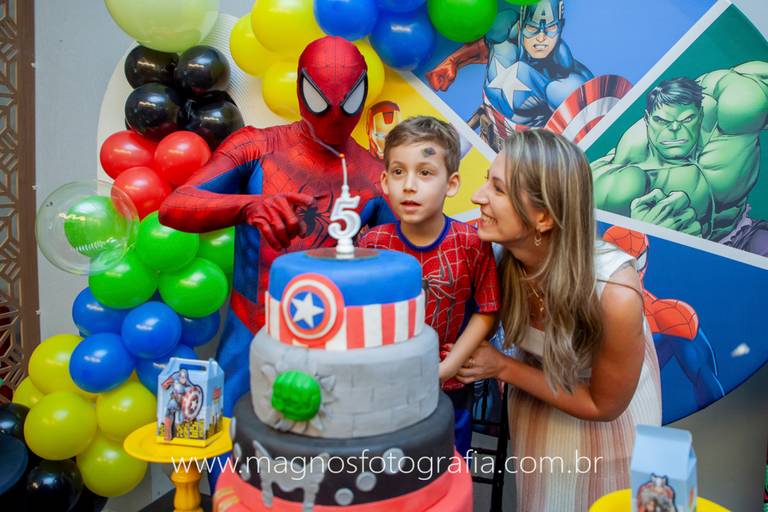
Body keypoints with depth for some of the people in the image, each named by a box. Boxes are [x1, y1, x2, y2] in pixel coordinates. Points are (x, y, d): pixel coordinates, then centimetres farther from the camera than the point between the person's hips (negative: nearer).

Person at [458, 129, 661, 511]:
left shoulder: (615, 295, -39)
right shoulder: (503, 259, -27)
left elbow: (603, 405, -21)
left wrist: (502, 367, -25)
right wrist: (489, 363, -21)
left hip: (608, 425, -3)